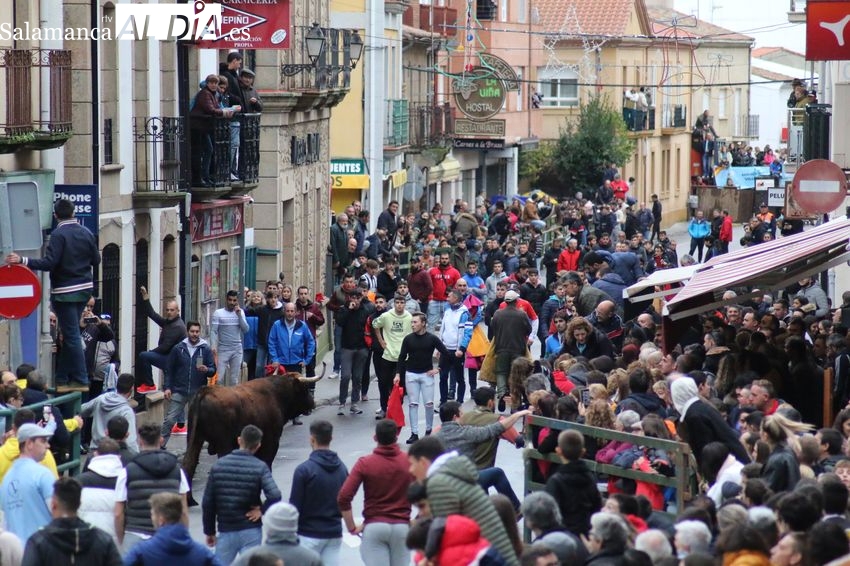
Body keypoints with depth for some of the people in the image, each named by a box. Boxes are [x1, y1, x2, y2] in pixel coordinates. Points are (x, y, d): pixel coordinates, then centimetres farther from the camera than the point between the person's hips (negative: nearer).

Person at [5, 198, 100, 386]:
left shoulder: (58, 234, -15)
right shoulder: (86, 233, 4)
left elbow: (49, 263, -23)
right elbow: (96, 260, 11)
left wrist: (22, 261, -24)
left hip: (65, 291, -7)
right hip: (85, 288, 7)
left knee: (72, 335, -3)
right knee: (70, 333, 15)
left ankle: (81, 379, -4)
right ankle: (62, 376, 21)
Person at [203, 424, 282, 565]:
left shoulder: (219, 465, 0)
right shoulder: (259, 467, -8)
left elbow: (208, 503, 1)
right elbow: (274, 495, -23)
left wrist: (209, 531, 9)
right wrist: (262, 510, -5)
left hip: (226, 531, 2)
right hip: (251, 531, -2)